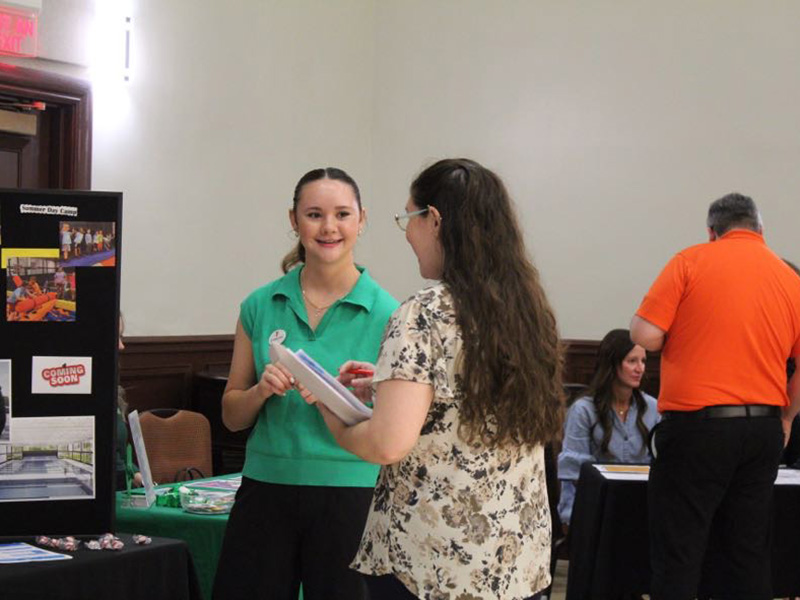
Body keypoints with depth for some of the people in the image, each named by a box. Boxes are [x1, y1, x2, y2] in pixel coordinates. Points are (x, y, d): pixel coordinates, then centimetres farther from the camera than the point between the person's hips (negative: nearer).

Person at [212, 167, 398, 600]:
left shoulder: (385, 314, -4)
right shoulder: (260, 306, 4)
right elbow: (232, 417, 10)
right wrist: (262, 390, -11)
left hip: (349, 494, -2)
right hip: (266, 487, 2)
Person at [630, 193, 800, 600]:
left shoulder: (691, 261, -3)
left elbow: (645, 335, -9)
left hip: (697, 427, -4)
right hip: (765, 428, 4)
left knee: (678, 555, 1)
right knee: (749, 554, 13)